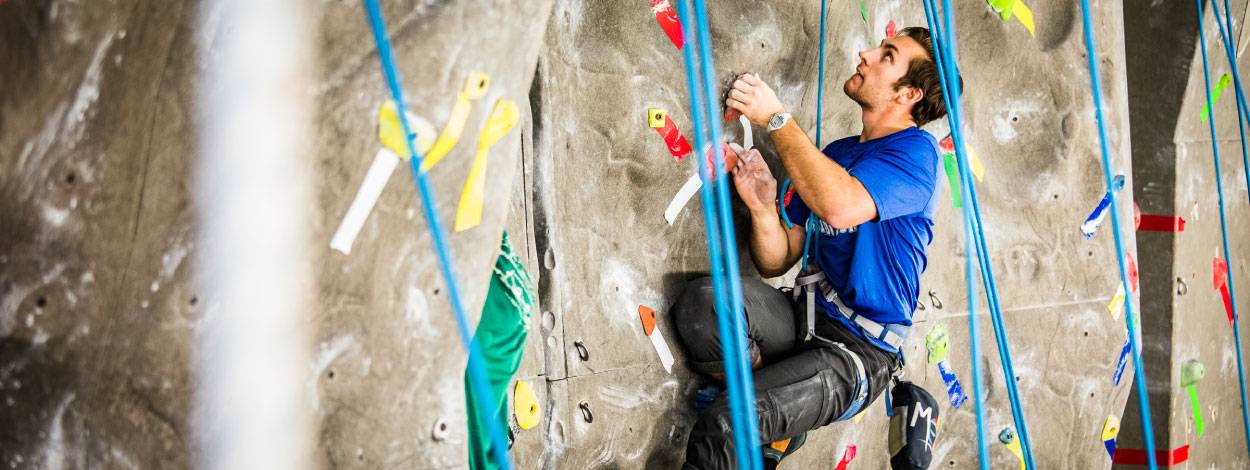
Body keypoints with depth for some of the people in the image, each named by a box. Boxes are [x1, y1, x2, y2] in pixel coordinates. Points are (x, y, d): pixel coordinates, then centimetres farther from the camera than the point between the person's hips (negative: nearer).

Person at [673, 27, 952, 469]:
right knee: (701, 301, -23)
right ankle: (776, 426, -4)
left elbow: (840, 206, -28)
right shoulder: (835, 153, 16)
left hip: (859, 348, -7)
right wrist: (762, 204, -9)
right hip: (805, 320, 7)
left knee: (722, 428, -28)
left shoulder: (914, 150, -8)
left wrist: (775, 117, -17)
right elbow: (777, 262, 13)